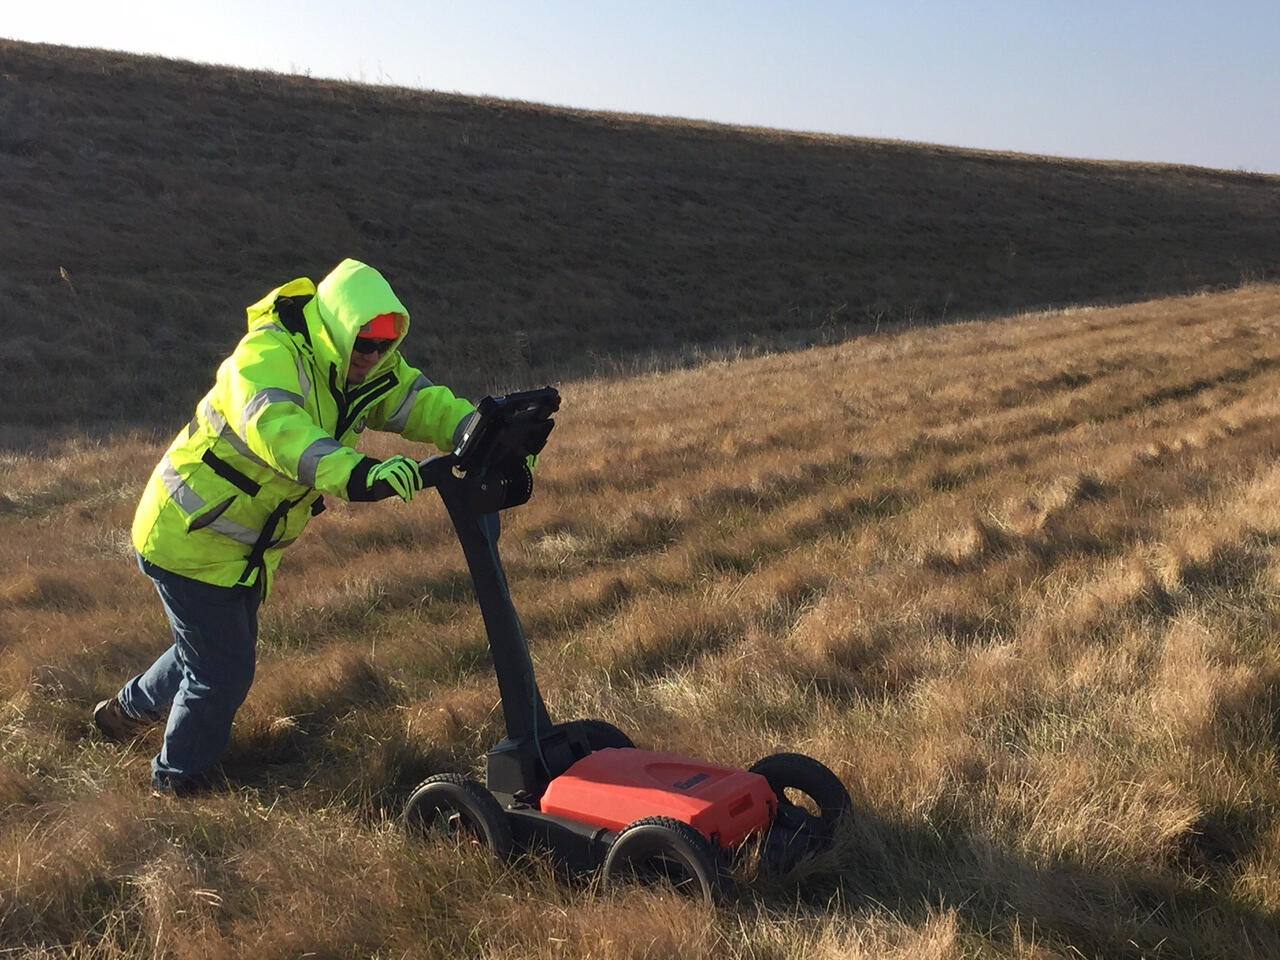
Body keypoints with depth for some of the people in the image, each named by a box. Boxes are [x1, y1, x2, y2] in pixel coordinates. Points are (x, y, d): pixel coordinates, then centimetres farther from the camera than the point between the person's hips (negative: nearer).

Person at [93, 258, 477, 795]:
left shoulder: (369, 371, -5)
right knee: (225, 670, -2)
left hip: (247, 545, 8)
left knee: (220, 648, 25)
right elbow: (275, 428, -48)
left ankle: (128, 710, 52)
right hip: (189, 536, -8)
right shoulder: (271, 354, -30)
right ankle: (179, 774, 25)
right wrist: (356, 475, -64)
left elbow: (425, 402, -11)